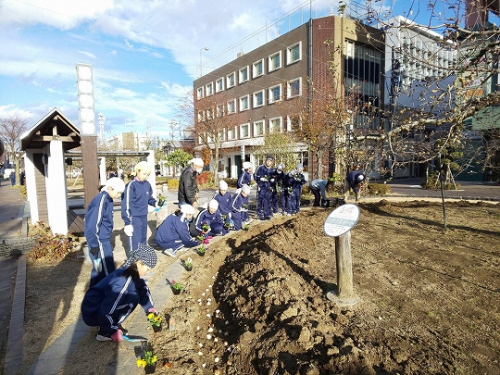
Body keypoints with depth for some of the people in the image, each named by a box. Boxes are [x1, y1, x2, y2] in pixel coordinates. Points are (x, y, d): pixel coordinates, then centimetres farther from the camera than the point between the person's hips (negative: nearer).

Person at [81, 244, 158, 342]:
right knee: (133, 298, -20)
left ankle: (111, 324, 11)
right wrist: (112, 332, -12)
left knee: (139, 287, 3)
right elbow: (104, 312, -26)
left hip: (101, 304, 8)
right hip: (92, 314, -8)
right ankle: (105, 333, -6)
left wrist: (150, 307, 9)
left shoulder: (131, 272, -4)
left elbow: (143, 288, 15)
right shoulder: (123, 282, -30)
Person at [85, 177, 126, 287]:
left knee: (100, 270, 20)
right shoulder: (101, 200, -19)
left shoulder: (108, 200, 9)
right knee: (108, 272, -4)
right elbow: (93, 225, -22)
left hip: (104, 240, 10)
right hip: (99, 242, -10)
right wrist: (94, 246, -20)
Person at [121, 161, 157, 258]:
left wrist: (155, 203, -5)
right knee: (135, 241, -5)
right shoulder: (131, 185, -15)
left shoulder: (147, 184, 2)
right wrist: (127, 222, -16)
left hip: (144, 216, 7)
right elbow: (126, 204, -15)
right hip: (134, 218, -6)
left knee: (143, 239, 18)